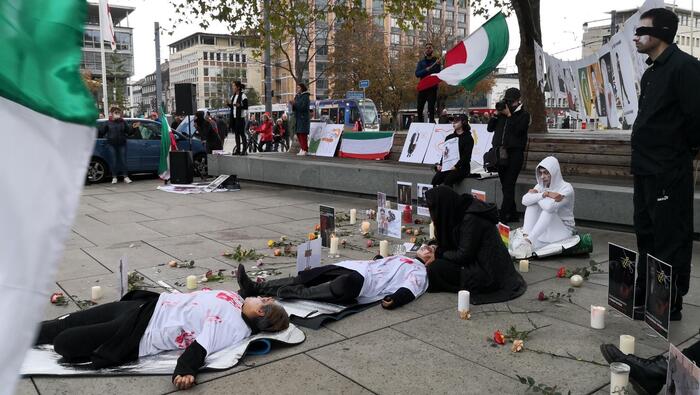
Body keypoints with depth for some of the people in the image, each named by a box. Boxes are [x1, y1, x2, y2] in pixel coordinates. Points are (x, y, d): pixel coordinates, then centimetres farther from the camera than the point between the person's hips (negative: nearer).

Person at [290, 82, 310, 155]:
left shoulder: (305, 96, -7)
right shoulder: (297, 96, 16)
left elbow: (303, 107, -17)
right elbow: (295, 108, 17)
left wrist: (295, 103, -18)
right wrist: (293, 105, -3)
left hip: (303, 118, -8)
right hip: (298, 117, 8)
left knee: (303, 134, -11)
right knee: (298, 134, 7)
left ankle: (304, 150, -10)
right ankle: (301, 149, 12)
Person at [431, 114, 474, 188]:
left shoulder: (468, 138, 1)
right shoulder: (449, 137, 20)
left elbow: (466, 157, -8)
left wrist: (456, 166, -21)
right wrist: (440, 164, -2)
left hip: (461, 168, -5)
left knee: (447, 180, -32)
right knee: (434, 180, -22)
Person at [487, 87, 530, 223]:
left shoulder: (523, 115, 2)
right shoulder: (502, 113, 15)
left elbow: (517, 130, -13)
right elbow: (490, 128, 12)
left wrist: (509, 115, -10)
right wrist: (496, 114, 1)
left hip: (515, 153, -6)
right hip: (500, 152, 6)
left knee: (508, 186, -10)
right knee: (505, 186, 9)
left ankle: (503, 216, -12)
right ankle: (512, 215, 18)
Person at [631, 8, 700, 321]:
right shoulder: (652, 72, 16)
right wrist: (644, 152, 13)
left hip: (668, 172, -10)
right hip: (646, 168, 10)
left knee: (670, 240, 0)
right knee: (646, 235, 17)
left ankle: (670, 305, 11)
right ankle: (646, 299, 29)